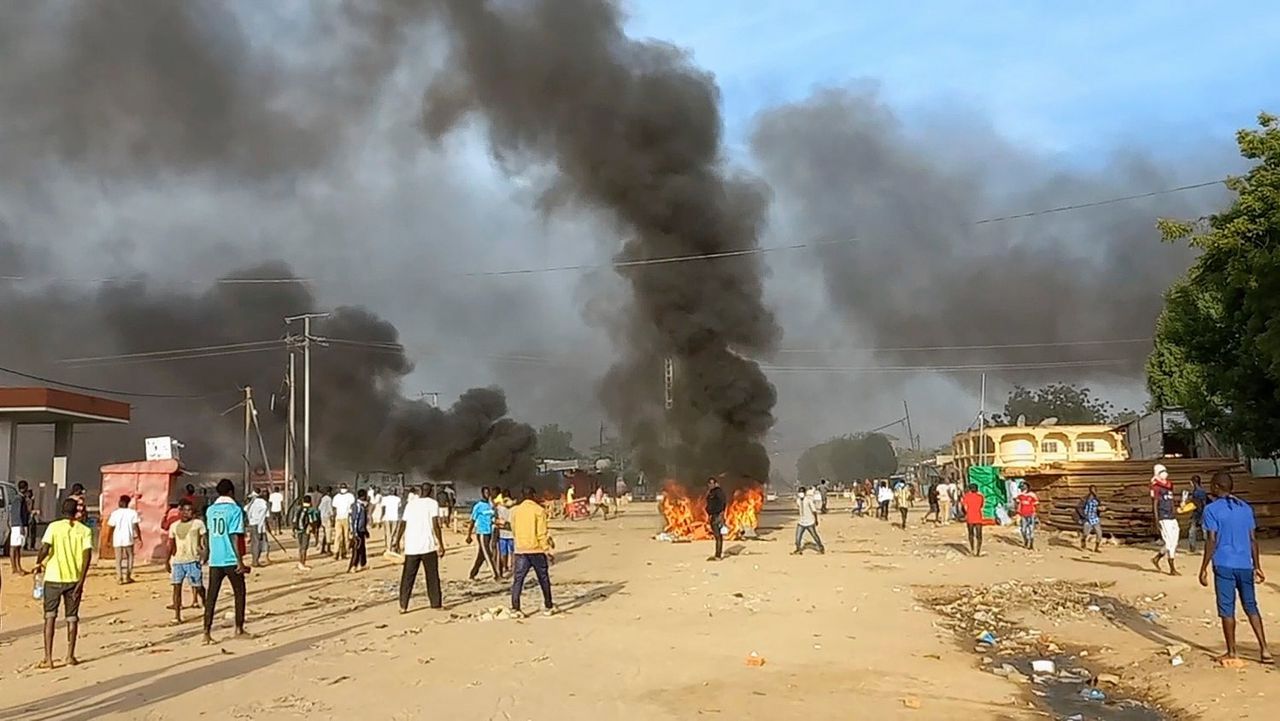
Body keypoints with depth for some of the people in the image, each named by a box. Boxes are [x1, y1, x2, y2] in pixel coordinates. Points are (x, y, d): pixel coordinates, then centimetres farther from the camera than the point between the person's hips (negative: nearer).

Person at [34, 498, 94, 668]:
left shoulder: (54, 527, -3)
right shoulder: (85, 530, 0)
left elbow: (45, 548, -15)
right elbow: (87, 554, -9)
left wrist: (38, 563, 6)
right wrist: (81, 581, -8)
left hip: (54, 578, -1)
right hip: (74, 579, 1)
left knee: (50, 617, 7)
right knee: (72, 618, 12)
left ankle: (48, 658, 3)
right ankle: (70, 656, 14)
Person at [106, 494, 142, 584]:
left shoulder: (114, 513, -1)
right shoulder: (133, 513, -3)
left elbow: (110, 528, -1)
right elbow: (136, 527, -7)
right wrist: (139, 538, -1)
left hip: (117, 540, 0)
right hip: (129, 539, 0)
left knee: (118, 559, 9)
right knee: (129, 558, 15)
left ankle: (119, 578, 5)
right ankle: (127, 577, 15)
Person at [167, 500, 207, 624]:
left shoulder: (198, 523, -1)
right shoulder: (174, 526, 11)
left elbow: (205, 540, -3)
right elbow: (171, 545, 16)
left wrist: (205, 553, -15)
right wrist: (168, 560, 13)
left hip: (193, 560, -3)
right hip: (177, 560, 4)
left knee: (197, 586, 1)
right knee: (177, 586, -1)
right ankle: (177, 615, 2)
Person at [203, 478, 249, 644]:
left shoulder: (210, 510, 8)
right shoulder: (235, 510, -8)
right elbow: (234, 537, -13)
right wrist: (240, 562, -13)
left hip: (214, 560, 4)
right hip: (231, 560, -4)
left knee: (211, 595, 5)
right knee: (239, 593, 11)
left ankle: (207, 631, -1)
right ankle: (239, 628, 14)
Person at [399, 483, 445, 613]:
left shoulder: (410, 504, 10)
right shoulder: (432, 503, -1)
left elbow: (403, 525, 8)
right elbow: (435, 526, -9)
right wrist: (441, 545, -7)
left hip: (411, 547, 3)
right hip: (428, 546, -3)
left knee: (407, 578, 6)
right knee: (432, 576, 9)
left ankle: (403, 606, 0)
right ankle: (436, 603, 12)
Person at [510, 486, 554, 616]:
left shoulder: (515, 511, 4)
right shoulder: (539, 510, -8)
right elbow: (542, 533, -11)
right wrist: (547, 551, -6)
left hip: (520, 550, 3)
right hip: (537, 549, -3)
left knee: (518, 579, 4)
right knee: (544, 579, 11)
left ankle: (515, 608, -5)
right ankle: (548, 606, 19)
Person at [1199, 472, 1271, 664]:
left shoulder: (1212, 509, -8)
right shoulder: (1246, 508, 8)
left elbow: (1211, 541, -11)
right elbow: (1253, 540, 9)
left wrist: (1203, 569, -6)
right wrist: (1257, 567, 16)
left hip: (1224, 566, -5)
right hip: (1245, 565, 5)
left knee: (1227, 610, 3)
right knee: (1251, 607, 14)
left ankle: (1231, 653, 11)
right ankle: (1264, 650, 10)